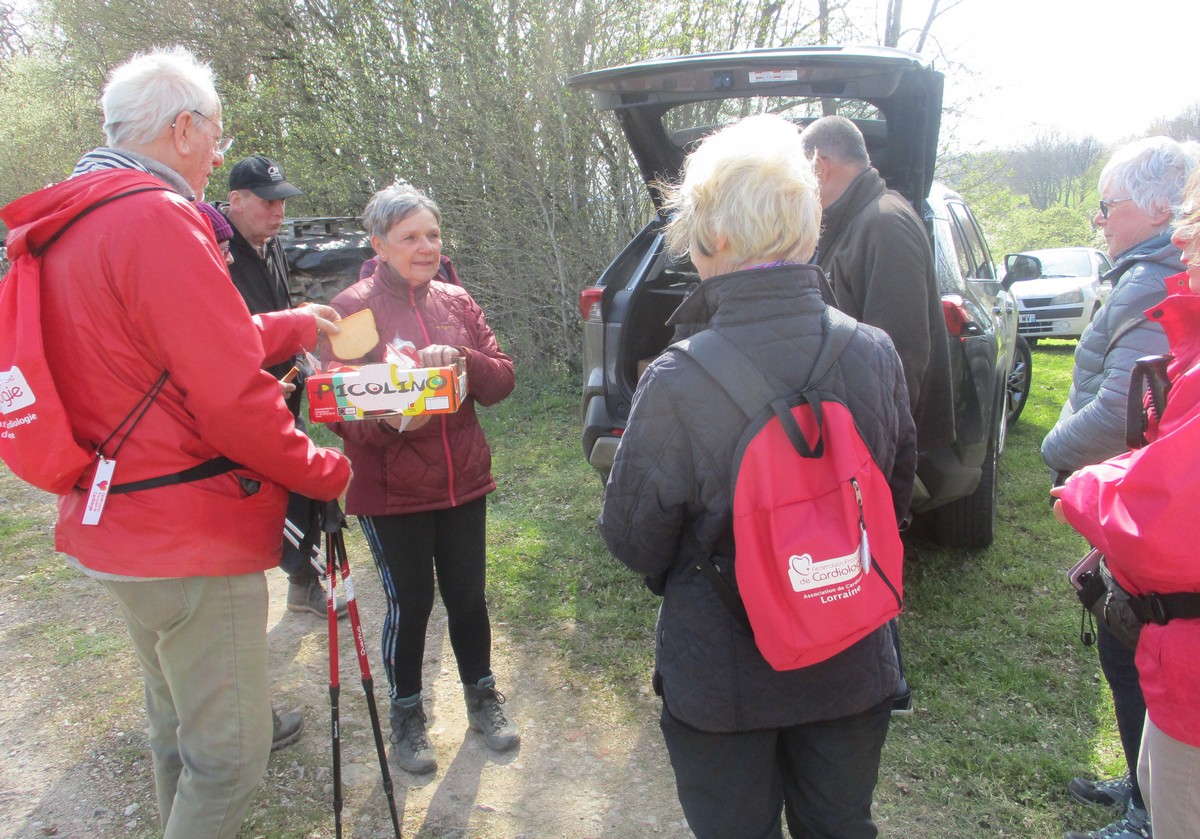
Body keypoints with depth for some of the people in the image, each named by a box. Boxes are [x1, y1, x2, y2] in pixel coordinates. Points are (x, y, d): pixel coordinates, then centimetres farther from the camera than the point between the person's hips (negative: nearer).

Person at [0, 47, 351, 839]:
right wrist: (327, 471, -9)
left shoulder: (72, 227, 12)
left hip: (125, 527, 10)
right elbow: (232, 399, -23)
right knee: (230, 750, 2)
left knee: (178, 727, 24)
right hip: (193, 538, -10)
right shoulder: (158, 218, -19)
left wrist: (294, 326, 24)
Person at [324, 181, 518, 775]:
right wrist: (391, 421, -28)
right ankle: (406, 715, 30)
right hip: (391, 491, -4)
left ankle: (482, 698, 36)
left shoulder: (456, 302, 6)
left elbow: (502, 379, 2)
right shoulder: (350, 310, -7)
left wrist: (462, 360, -19)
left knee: (468, 596, 13)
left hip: (463, 481, 4)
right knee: (409, 603, 6)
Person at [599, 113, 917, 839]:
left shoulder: (676, 384, -28)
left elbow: (633, 541, -15)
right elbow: (899, 496, 3)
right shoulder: (875, 354, -14)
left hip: (722, 678, -3)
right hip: (851, 667, 4)